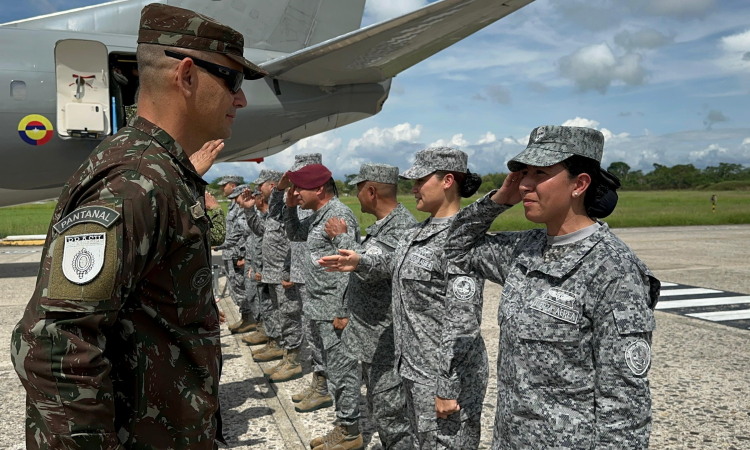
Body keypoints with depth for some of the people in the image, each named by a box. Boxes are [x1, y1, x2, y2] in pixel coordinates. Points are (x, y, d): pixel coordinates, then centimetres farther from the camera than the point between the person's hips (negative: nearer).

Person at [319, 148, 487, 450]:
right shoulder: (420, 231, 7)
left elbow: (463, 323, -24)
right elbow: (401, 268, 26)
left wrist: (447, 389, -23)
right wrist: (360, 263, 13)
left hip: (445, 371, -9)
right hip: (415, 367, 9)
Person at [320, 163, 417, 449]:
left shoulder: (402, 228, -22)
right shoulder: (382, 224, 10)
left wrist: (340, 237, -16)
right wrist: (353, 316, 23)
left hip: (386, 341, -10)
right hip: (367, 336, 10)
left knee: (389, 413, -2)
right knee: (378, 407, 23)